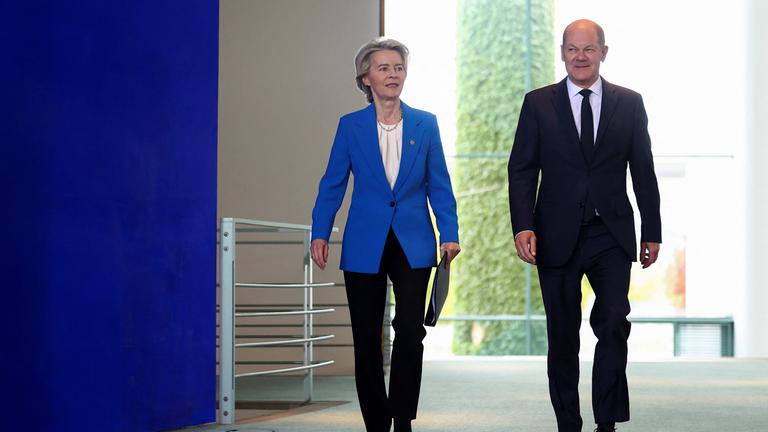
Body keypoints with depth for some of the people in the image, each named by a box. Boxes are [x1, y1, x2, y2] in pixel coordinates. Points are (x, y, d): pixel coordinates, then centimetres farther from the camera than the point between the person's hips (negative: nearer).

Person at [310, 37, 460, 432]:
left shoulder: (425, 124, 4)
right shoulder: (351, 126, 2)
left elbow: (439, 185, 5)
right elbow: (332, 184, 3)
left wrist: (449, 233, -4)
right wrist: (319, 234, -6)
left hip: (413, 244, 0)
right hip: (365, 246, 0)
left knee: (410, 331, -10)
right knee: (367, 339, 4)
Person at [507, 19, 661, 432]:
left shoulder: (629, 103, 6)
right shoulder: (538, 103, 4)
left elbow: (643, 172, 9)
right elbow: (521, 169, 0)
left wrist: (651, 231, 7)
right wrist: (523, 226, -12)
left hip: (611, 236, 0)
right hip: (558, 237, 0)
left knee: (613, 324, -12)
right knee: (562, 335, 6)